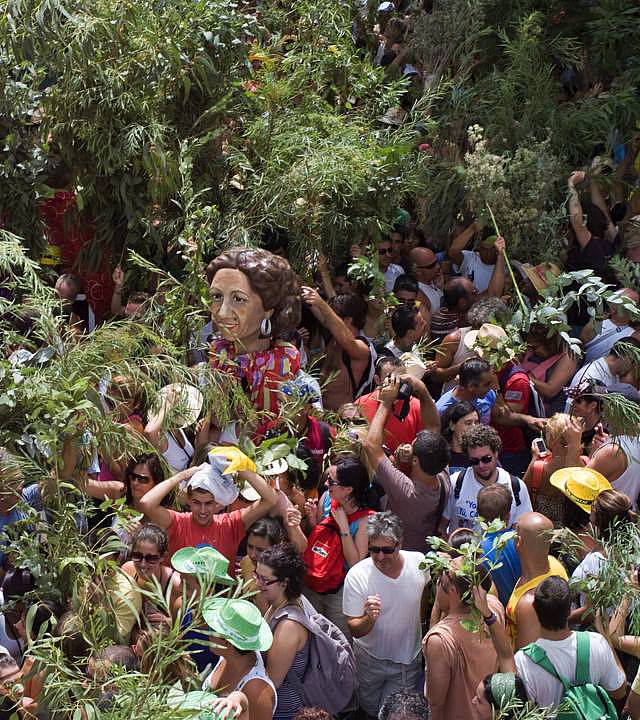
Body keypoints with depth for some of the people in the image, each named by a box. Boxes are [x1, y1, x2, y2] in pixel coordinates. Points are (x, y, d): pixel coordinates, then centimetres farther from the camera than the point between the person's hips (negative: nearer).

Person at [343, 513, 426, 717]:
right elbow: (355, 630, -20)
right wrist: (369, 619, -42)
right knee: (370, 709, 18)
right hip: (370, 660, -1)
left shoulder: (420, 563, -18)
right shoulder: (357, 576, -25)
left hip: (408, 659, 1)